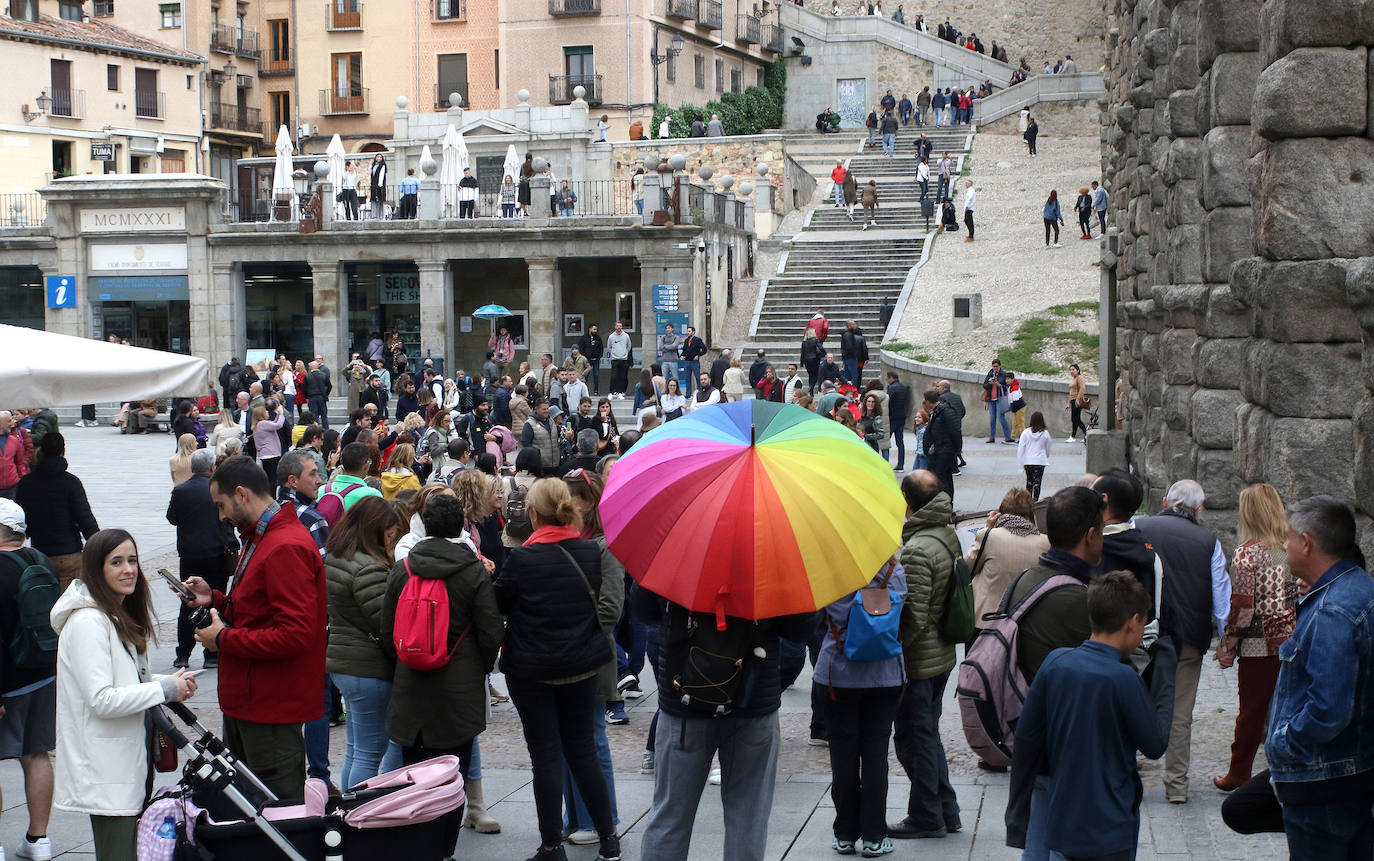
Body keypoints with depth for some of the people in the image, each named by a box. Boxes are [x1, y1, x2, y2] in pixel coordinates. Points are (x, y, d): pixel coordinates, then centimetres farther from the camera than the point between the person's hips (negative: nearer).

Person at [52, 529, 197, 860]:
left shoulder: (121, 617, 15)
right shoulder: (87, 622, -17)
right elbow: (101, 700, -22)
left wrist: (170, 683, 4)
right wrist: (165, 689, -16)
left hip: (129, 756, 10)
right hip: (105, 768, -10)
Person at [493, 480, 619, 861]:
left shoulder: (522, 558, -17)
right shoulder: (591, 552, -2)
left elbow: (497, 603, -6)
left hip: (532, 670, -4)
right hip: (582, 665, 4)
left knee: (545, 755, 3)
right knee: (582, 750, 14)